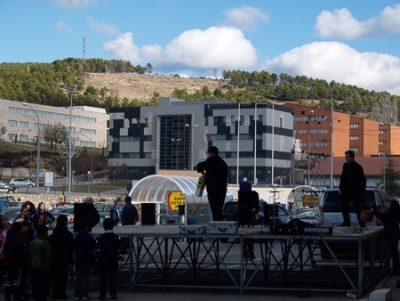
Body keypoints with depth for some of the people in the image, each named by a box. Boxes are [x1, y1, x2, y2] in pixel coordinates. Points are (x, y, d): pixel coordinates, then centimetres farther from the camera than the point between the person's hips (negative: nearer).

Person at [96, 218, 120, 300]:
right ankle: (113, 294, 10)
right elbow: (117, 249, 5)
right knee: (113, 277, 10)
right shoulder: (116, 237, 0)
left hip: (103, 262, -3)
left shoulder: (101, 237, -10)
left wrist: (99, 259, 6)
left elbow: (98, 250, -9)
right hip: (113, 261, 3)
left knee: (103, 278, 1)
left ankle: (102, 295, 0)